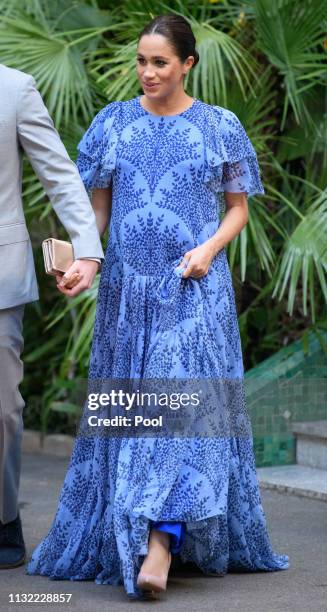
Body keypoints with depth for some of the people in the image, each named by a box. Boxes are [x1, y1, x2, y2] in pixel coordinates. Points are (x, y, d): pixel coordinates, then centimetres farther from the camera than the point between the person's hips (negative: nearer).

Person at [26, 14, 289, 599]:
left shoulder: (220, 126, 3)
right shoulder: (113, 122, 7)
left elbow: (238, 207, 9)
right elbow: (97, 207, 10)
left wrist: (209, 248, -10)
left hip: (193, 288, -2)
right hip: (127, 287, 2)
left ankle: (159, 550, -18)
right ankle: (115, 541, 16)